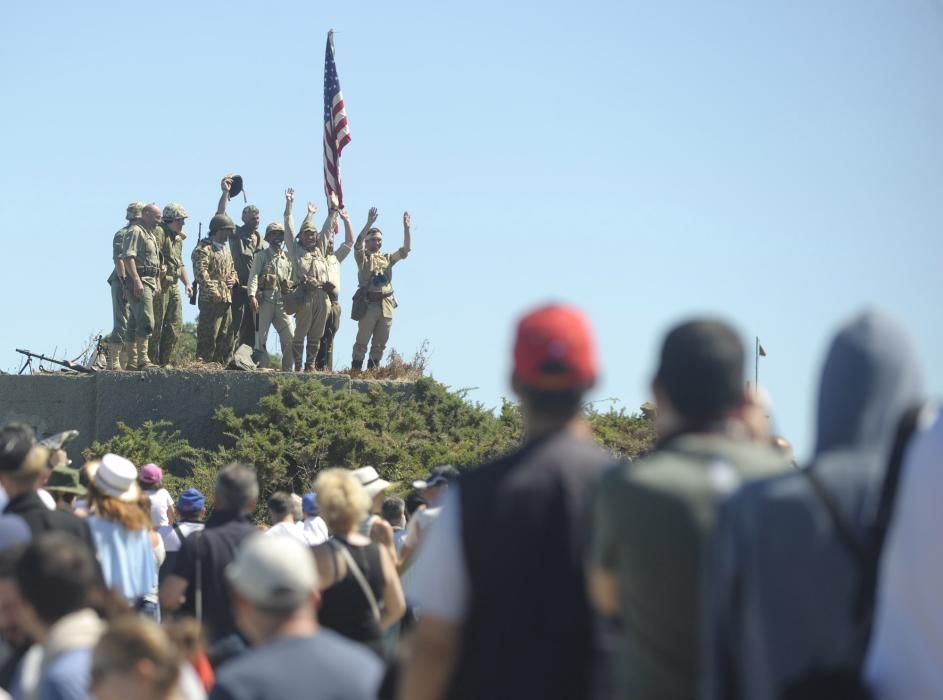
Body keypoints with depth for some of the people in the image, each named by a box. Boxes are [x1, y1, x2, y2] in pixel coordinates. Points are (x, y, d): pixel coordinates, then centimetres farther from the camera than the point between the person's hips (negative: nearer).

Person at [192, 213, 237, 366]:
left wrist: (233, 278, 11)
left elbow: (232, 269, 35)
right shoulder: (203, 249, -6)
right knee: (208, 336, -11)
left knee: (225, 336, 11)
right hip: (211, 300, -9)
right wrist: (213, 291, -24)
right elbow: (201, 272, -17)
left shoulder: (225, 250, 24)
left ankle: (223, 364, 16)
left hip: (227, 299, 9)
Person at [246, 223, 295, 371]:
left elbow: (291, 281, 21)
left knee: (289, 337, -3)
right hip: (264, 300, -4)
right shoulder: (261, 256, 5)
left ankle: (287, 369, 3)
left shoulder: (287, 259, 19)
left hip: (282, 302, 4)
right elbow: (253, 276, -7)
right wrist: (252, 295, -22)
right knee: (261, 337, -3)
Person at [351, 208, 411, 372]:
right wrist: (369, 224, -25)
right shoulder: (363, 257, 3)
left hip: (386, 305, 5)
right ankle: (355, 370, -4)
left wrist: (406, 228, 0)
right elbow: (358, 243, -17)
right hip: (369, 303, -5)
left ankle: (372, 370, 15)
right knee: (362, 341, -4)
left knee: (380, 343, 9)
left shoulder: (387, 258, 17)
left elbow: (406, 249, 11)